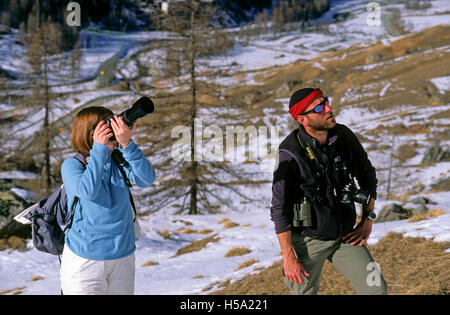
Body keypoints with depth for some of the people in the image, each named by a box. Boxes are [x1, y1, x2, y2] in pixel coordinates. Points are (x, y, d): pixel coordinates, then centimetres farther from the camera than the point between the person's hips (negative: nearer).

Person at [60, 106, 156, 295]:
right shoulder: (72, 165, -4)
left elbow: (146, 179, -14)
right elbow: (88, 191, -24)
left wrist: (127, 144, -25)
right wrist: (99, 147, -22)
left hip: (123, 257, 4)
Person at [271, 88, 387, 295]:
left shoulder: (343, 136, -5)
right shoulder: (290, 154, -20)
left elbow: (367, 175, 12)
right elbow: (279, 208, -16)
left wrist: (367, 220, 6)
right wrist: (289, 257, -17)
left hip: (345, 235, 4)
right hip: (308, 239, -4)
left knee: (376, 288, -2)